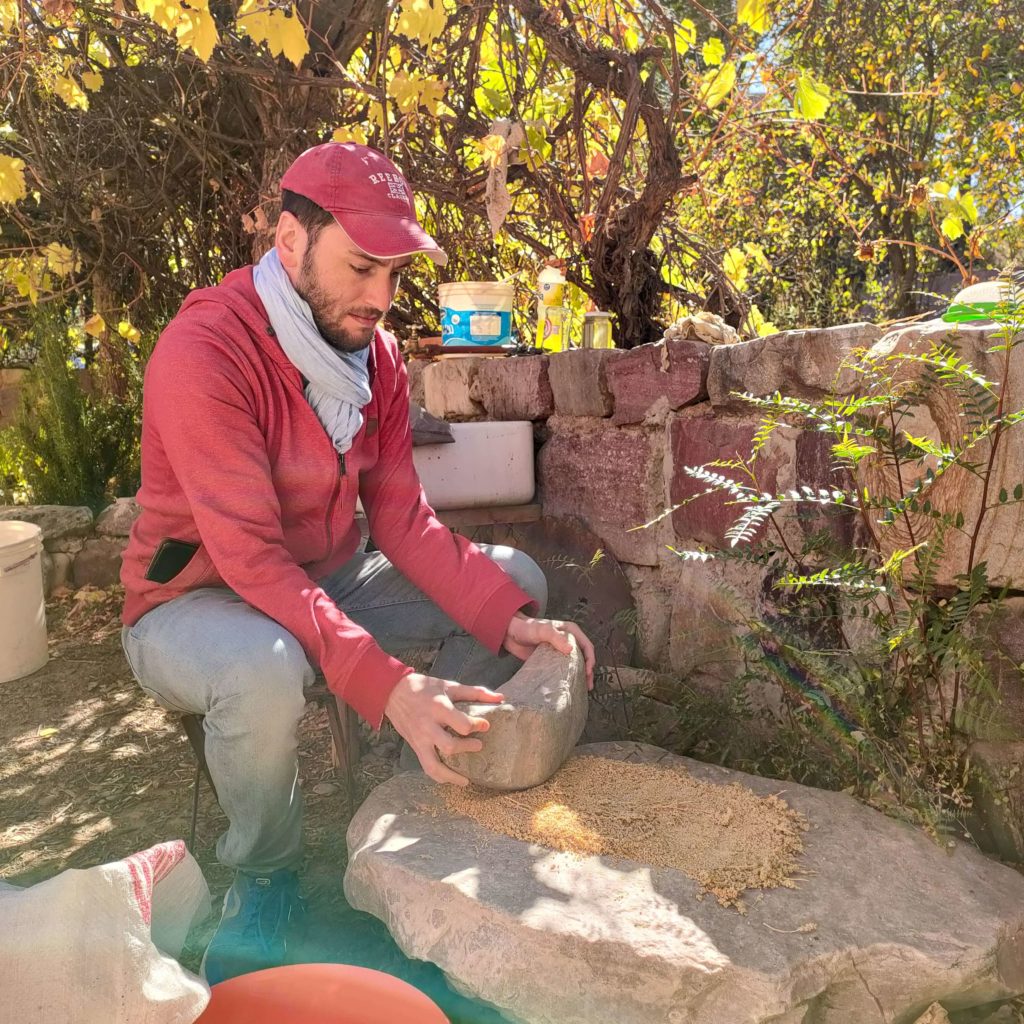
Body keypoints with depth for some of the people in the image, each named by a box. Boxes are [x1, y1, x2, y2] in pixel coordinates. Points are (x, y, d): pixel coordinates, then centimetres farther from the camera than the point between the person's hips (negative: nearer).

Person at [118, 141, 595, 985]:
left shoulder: (376, 353, -4)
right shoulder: (204, 354, -26)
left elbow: (405, 523, -8)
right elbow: (253, 561, -32)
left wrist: (511, 621, -21)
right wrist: (390, 688, -41)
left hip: (328, 584, 7)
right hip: (198, 604, -6)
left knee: (516, 577, -2)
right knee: (264, 667, -41)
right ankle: (266, 877, -7)